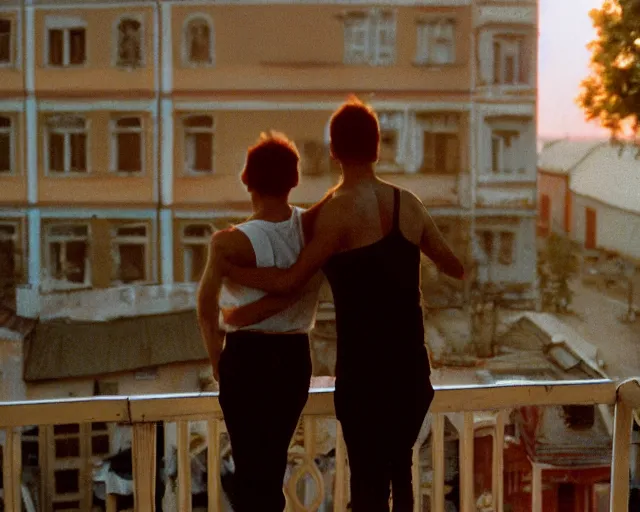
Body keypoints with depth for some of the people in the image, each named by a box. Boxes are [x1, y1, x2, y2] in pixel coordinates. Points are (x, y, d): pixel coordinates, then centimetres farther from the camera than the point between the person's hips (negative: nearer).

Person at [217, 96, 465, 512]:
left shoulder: (339, 209, -13)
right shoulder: (410, 205, 5)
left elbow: (290, 282, -14)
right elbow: (455, 268, 17)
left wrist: (228, 269, -1)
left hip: (364, 367, -6)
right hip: (411, 363, 6)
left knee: (369, 476, 3)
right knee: (400, 466, 22)